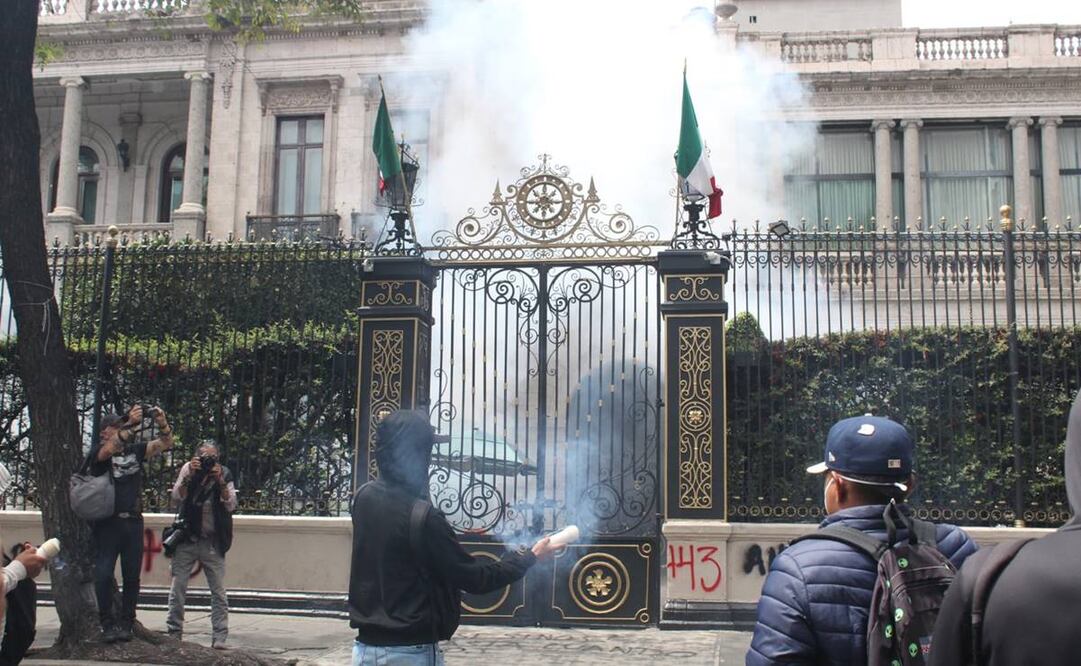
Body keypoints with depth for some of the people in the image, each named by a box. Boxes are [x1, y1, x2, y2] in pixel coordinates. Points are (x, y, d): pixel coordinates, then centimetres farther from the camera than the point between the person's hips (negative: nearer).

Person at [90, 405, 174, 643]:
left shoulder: (135, 449, 10)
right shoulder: (99, 451, -1)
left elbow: (165, 444, 2)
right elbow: (109, 449, -23)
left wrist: (162, 423, -18)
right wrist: (131, 423, -35)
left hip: (133, 522, 4)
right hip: (108, 523, -4)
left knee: (132, 576, 5)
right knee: (104, 574, -7)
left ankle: (126, 623, 13)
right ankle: (108, 624, 2)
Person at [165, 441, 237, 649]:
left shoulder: (225, 474, 0)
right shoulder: (189, 469, 0)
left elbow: (231, 505, -9)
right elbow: (177, 496, -11)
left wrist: (220, 481, -20)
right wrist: (189, 475, -23)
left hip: (213, 543, 0)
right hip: (186, 540, 0)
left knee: (219, 591, -2)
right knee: (177, 587, 3)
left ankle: (220, 638, 1)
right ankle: (173, 634, 14)